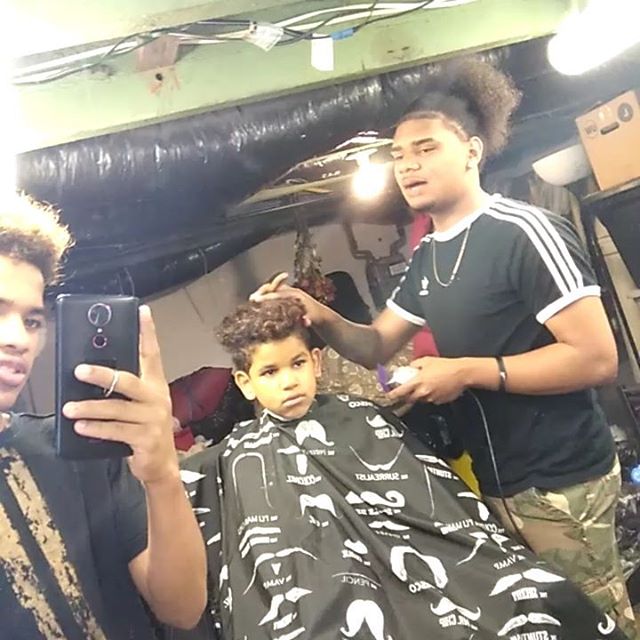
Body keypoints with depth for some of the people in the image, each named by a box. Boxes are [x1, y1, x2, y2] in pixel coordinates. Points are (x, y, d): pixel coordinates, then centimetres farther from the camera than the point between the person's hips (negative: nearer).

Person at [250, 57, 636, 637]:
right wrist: (320, 318, -9)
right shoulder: (426, 258, 6)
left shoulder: (524, 232, -18)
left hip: (559, 479, -7)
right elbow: (377, 347, 10)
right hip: (495, 479, 7)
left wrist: (469, 372, -23)